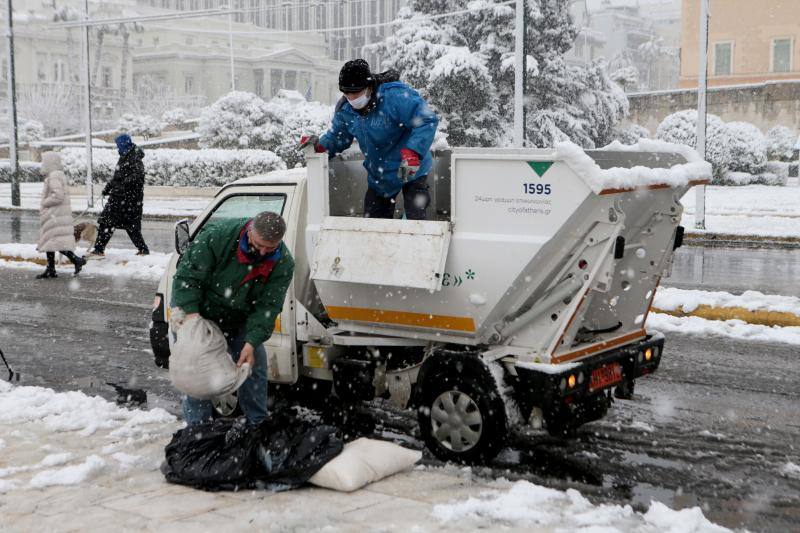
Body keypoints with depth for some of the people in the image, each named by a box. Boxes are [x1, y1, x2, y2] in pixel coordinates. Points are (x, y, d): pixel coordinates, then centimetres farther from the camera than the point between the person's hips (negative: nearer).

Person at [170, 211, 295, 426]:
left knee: (254, 365, 5)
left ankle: (257, 424, 22)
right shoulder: (217, 235, -30)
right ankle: (197, 426, 11)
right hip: (203, 315, -3)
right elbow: (187, 276, -23)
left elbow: (267, 307, -19)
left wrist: (251, 343, -30)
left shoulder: (283, 263, -20)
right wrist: (190, 314, -31)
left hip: (241, 321, 3)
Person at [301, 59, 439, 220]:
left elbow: (427, 120, -31)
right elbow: (337, 137, 7)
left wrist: (413, 152, -43)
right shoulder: (345, 109, -6)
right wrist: (320, 145, -16)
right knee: (372, 219, 14)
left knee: (415, 218, -13)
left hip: (411, 170, -6)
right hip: (378, 175, 7)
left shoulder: (395, 95, -29)